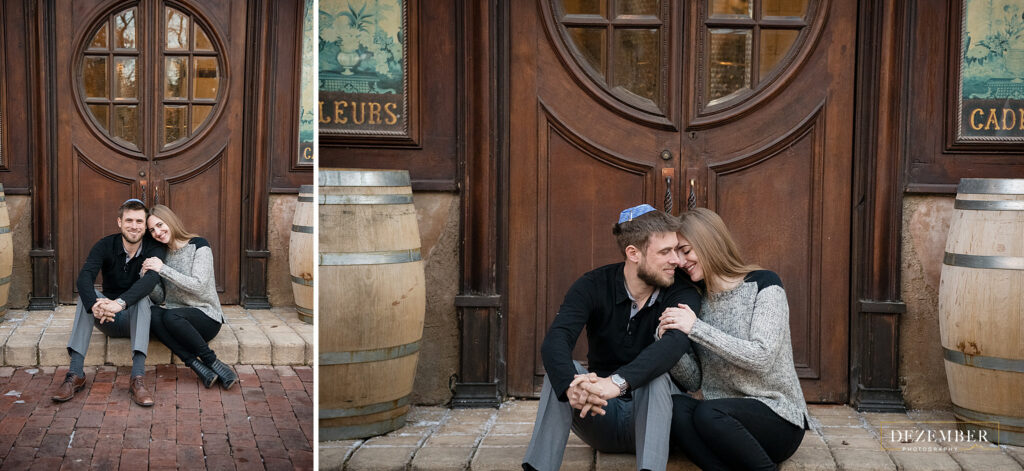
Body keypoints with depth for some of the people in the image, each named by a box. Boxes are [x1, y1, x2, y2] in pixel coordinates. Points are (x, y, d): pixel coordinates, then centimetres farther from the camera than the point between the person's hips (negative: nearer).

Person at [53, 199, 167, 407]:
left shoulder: (153, 248, -11)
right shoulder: (105, 245, -6)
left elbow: (151, 279, -33)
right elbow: (84, 277, -25)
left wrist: (120, 303, -50)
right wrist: (94, 305, -47)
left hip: (137, 318, -2)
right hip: (109, 321, 2)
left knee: (142, 297, -33)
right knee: (87, 295, -26)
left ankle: (138, 378, -48)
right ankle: (75, 373, -34)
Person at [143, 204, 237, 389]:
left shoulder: (198, 245, -3)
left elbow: (199, 286, -16)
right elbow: (160, 297, 10)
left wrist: (163, 269, -18)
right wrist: (149, 277, -9)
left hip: (207, 317, -5)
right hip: (178, 317, 5)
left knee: (171, 316, -36)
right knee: (153, 313, -29)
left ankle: (212, 363, -24)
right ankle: (197, 365, -34)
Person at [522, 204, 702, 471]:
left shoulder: (683, 294, -11)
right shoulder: (594, 286, -9)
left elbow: (674, 343, -34)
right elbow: (554, 341, -26)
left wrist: (617, 383, -51)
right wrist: (572, 387, -49)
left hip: (652, 415, -1)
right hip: (601, 420, 1)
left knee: (656, 377, -32)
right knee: (562, 369, -26)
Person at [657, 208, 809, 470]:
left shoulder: (763, 285, -4)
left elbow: (761, 357, -19)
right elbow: (693, 382, 6)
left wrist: (696, 328, -21)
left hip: (778, 420, -4)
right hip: (725, 420, 5)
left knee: (708, 413, -33)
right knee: (674, 407, -26)